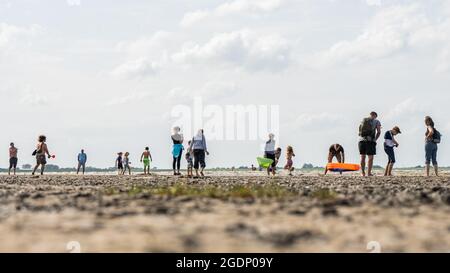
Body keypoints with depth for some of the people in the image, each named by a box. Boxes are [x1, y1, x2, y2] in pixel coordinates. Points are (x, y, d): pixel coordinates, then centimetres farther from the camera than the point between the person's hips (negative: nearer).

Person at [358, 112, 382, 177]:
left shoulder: (363, 121, 16)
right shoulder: (377, 121, 5)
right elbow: (379, 132, -2)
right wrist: (375, 140, 8)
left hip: (362, 140, 3)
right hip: (370, 141, -3)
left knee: (363, 157, 12)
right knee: (370, 158, 4)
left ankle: (363, 172, 11)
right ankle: (369, 173, 0)